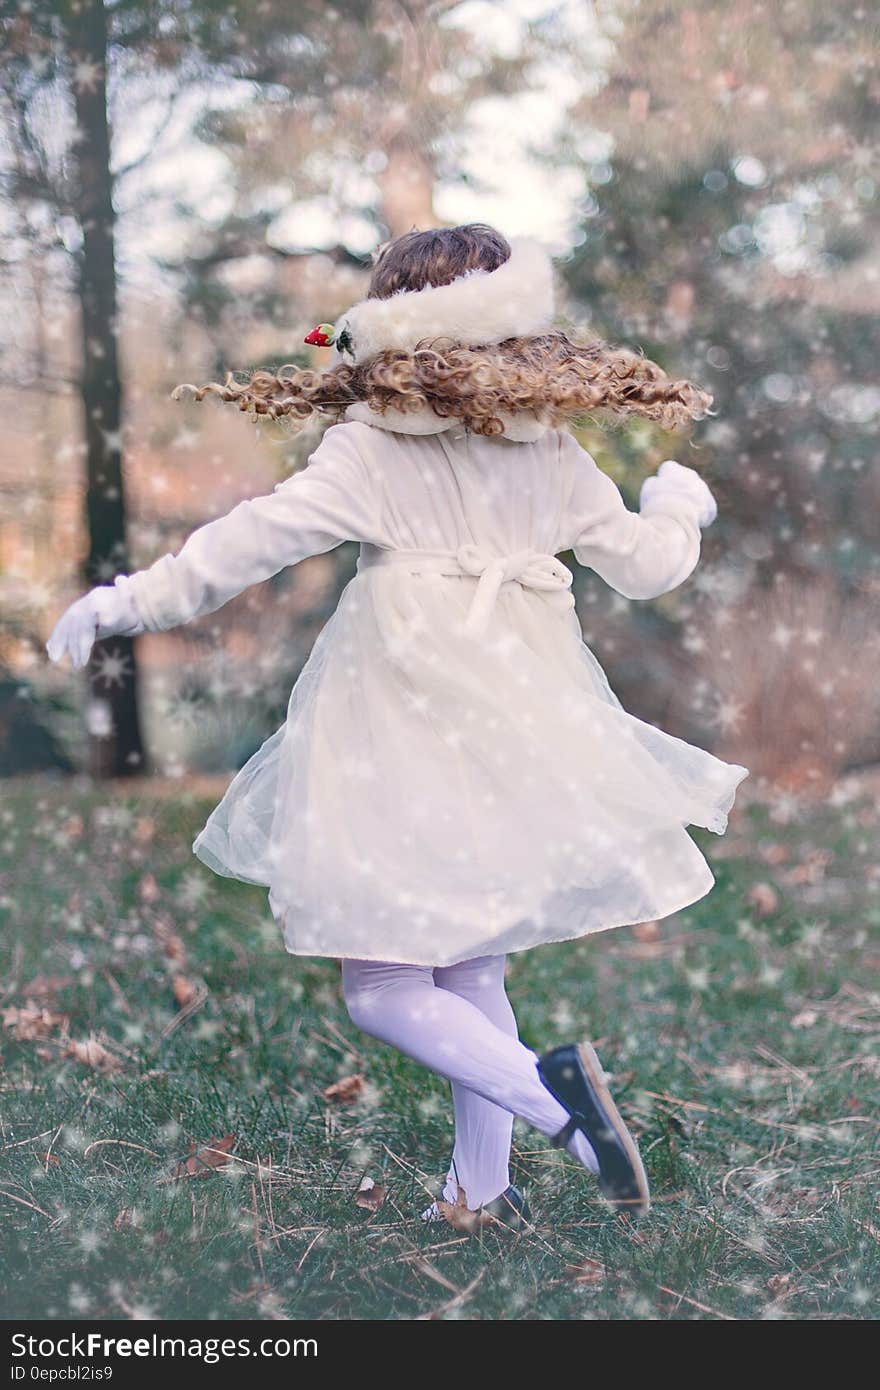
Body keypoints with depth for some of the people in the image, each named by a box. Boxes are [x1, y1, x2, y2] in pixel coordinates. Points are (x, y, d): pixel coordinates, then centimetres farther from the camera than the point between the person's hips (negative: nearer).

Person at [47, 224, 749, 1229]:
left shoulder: (371, 445, -6)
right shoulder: (552, 451, 8)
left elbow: (262, 533, -12)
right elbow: (645, 565, 14)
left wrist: (129, 602, -3)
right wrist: (678, 502, 37)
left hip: (405, 730, -6)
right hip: (521, 730, 6)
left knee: (383, 989, 1)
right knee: (471, 973, 18)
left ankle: (548, 1089, -21)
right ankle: (480, 1190, 21)